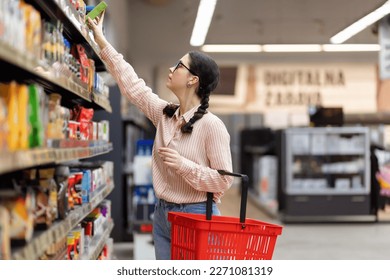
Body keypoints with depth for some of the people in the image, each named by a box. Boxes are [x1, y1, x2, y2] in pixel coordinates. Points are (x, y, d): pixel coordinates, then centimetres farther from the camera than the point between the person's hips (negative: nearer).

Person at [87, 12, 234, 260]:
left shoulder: (212, 125, -14)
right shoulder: (164, 114, 6)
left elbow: (224, 180, -14)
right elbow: (132, 84, 13)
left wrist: (183, 165, -23)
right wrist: (101, 41, 15)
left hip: (196, 216, -7)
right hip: (162, 214, 7)